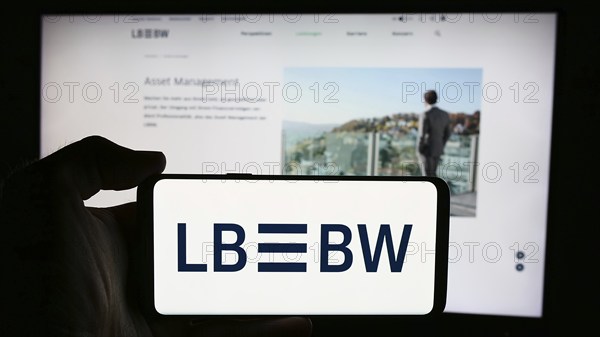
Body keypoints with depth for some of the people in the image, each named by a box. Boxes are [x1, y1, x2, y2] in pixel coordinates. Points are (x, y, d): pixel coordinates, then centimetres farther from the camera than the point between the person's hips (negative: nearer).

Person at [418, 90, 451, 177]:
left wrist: (420, 150, -7)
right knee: (432, 173, 19)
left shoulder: (426, 115, -19)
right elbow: (447, 134, 9)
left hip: (428, 149, -7)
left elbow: (422, 135, -20)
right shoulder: (445, 114, 3)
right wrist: (440, 146, 19)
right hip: (438, 149, 7)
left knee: (429, 175, 1)